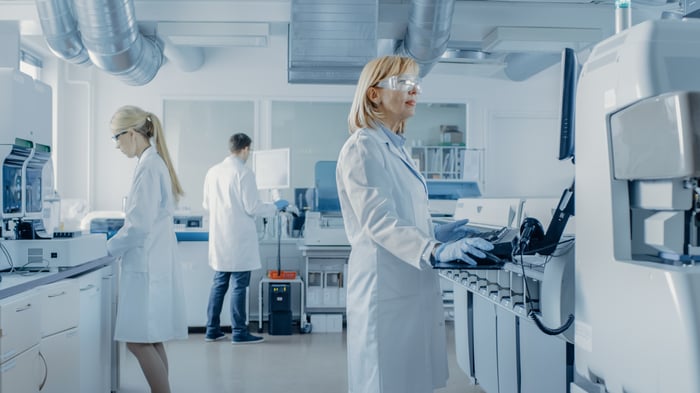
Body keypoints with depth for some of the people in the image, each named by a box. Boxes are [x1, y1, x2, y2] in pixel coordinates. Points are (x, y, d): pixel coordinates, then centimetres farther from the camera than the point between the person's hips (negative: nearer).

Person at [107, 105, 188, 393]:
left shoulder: (148, 166, -15)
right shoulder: (156, 162, 14)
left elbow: (139, 225, -19)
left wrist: (110, 248, -5)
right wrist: (119, 242, 15)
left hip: (146, 266, -10)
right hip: (153, 263, 10)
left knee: (138, 341, -6)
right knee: (151, 341, 12)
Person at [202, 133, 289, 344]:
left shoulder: (213, 171, 5)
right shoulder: (244, 173, -14)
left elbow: (206, 204, 12)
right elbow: (252, 207, -15)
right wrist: (276, 207, 0)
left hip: (219, 237, 7)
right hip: (239, 239, -7)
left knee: (219, 283, 15)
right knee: (239, 284, 1)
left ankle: (212, 329, 20)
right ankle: (239, 332, 7)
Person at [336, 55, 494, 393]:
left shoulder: (397, 149, 17)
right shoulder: (362, 148, -11)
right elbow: (378, 220, -24)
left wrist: (435, 234, 11)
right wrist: (435, 250, -35)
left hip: (413, 287, 9)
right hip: (386, 289, -9)